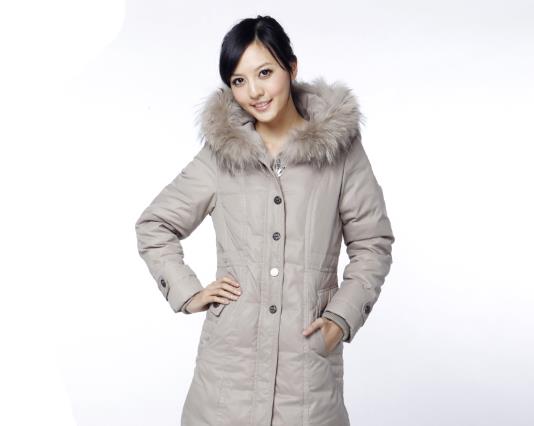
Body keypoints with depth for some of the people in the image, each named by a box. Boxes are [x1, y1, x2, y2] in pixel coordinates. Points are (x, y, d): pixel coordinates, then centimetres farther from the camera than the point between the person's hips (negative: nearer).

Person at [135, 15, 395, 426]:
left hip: (308, 356, 0)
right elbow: (154, 225, 10)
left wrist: (342, 317, -5)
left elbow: (373, 243, 4)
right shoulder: (219, 152, 1)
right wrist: (188, 293, 1)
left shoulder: (340, 146, -2)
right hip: (231, 357, 1)